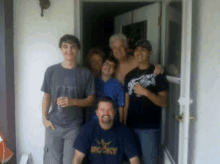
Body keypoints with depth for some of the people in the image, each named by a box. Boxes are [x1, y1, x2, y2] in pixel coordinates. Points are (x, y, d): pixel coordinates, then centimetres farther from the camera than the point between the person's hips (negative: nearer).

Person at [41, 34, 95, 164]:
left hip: (74, 126, -1)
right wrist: (44, 118, 0)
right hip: (54, 125, 1)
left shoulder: (85, 74, 0)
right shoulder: (51, 71, 3)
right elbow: (47, 96, 9)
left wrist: (73, 101, -14)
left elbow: (91, 100, 2)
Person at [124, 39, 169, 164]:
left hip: (150, 127, -4)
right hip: (131, 126, 5)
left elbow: (164, 102, -7)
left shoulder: (157, 74, -2)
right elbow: (127, 102, 13)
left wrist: (146, 92, -19)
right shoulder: (129, 76, 13)